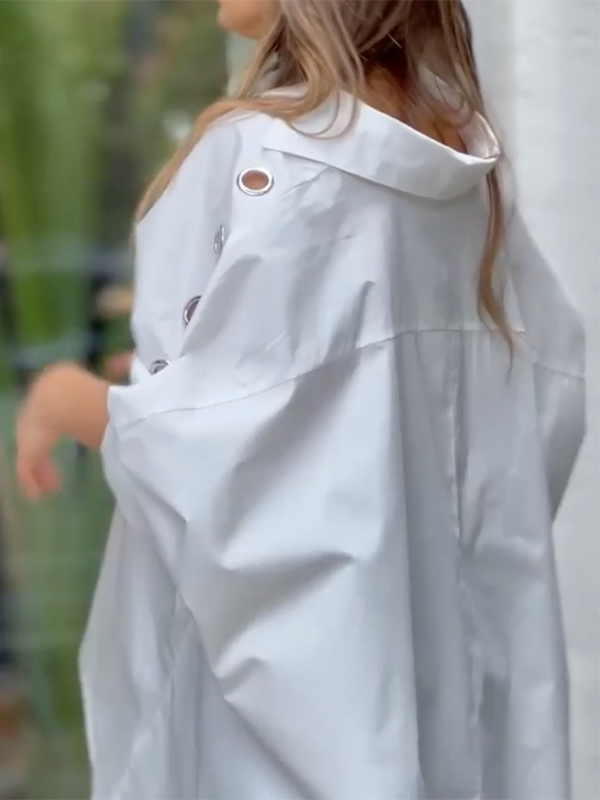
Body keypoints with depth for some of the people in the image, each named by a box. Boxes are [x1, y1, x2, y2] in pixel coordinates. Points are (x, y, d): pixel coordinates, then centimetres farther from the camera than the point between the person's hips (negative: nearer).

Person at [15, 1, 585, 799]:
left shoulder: (265, 156, -18)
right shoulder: (459, 161, 4)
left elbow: (215, 444, -21)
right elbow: (550, 390, 8)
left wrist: (64, 401, -3)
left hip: (281, 652, -7)